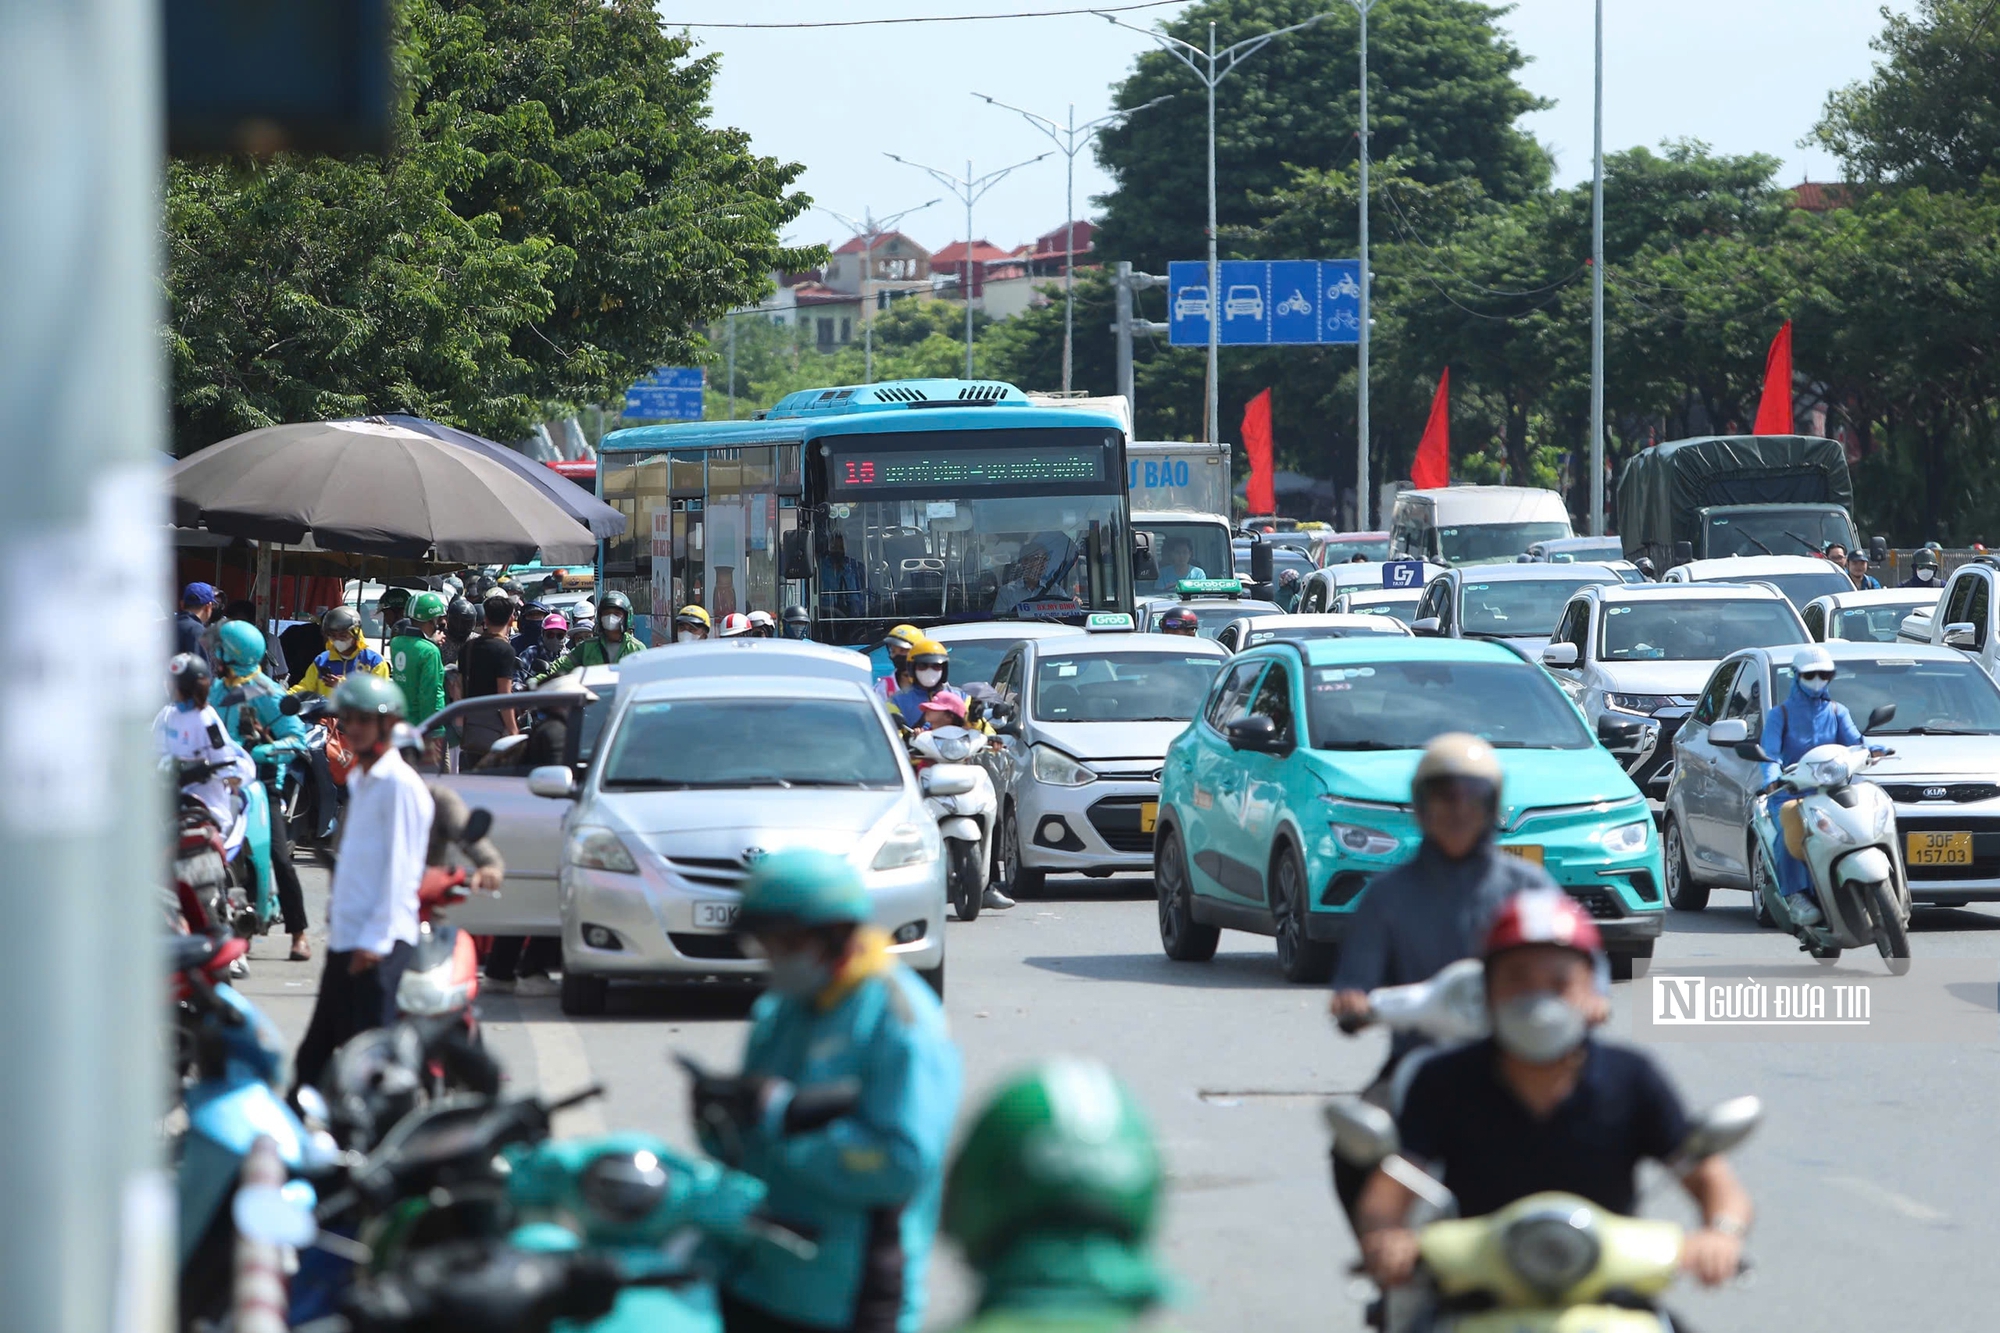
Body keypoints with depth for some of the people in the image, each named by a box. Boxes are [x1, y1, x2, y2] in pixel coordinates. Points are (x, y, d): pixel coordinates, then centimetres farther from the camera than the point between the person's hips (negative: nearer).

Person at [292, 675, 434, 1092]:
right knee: (317, 1047, 12)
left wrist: (376, 939, -18)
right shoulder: (360, 781, 18)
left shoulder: (399, 784, -11)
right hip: (345, 939, 9)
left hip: (380, 944, -9)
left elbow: (400, 868, -15)